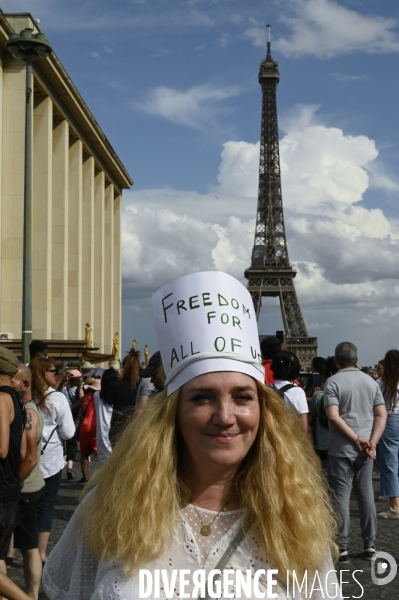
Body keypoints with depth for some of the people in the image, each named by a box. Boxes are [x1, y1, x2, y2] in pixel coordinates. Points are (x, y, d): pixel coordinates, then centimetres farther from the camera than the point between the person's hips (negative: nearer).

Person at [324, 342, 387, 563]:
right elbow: (381, 415, 2)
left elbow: (334, 416, -17)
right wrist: (372, 441, -7)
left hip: (342, 449, -4)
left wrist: (357, 439, -13)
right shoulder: (370, 381, 8)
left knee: (342, 496, 1)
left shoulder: (333, 382, -7)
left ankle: (342, 547, 2)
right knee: (366, 494, 11)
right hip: (365, 451, 4)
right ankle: (370, 545, 14)